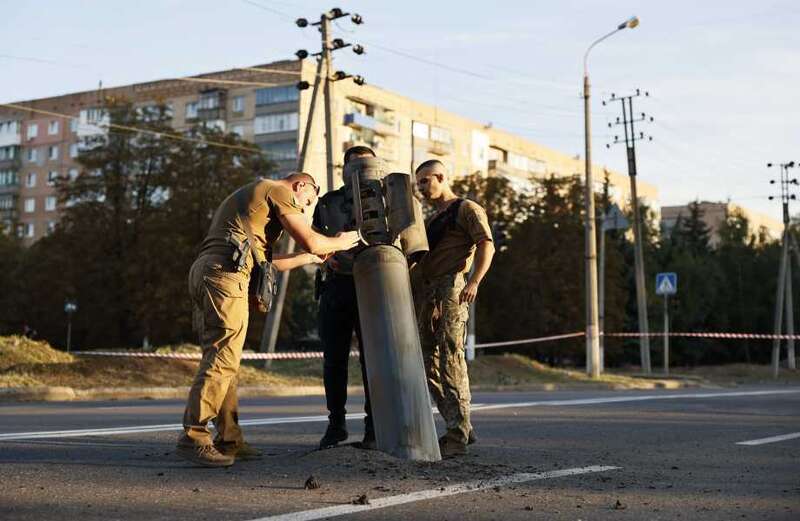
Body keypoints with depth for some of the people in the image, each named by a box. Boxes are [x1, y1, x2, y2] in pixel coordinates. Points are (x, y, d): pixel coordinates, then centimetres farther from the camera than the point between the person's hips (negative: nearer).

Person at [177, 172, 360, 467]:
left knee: (221, 359, 10)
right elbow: (309, 241, -1)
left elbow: (265, 262, 35)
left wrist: (309, 258, 41)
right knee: (222, 359, -12)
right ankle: (193, 438, -15)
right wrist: (339, 243, 18)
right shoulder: (280, 191, 6)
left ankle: (229, 439, 12)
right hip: (225, 272, -10)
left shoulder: (248, 195, 35)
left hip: (202, 270, 10)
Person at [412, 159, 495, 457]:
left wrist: (474, 281, -26)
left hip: (451, 290, -9)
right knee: (430, 366, 6)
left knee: (451, 360, -15)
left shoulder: (466, 209, 3)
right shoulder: (432, 220, 29)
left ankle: (458, 436, -16)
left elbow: (486, 244, -11)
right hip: (425, 295, 9)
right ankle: (460, 429, 13)